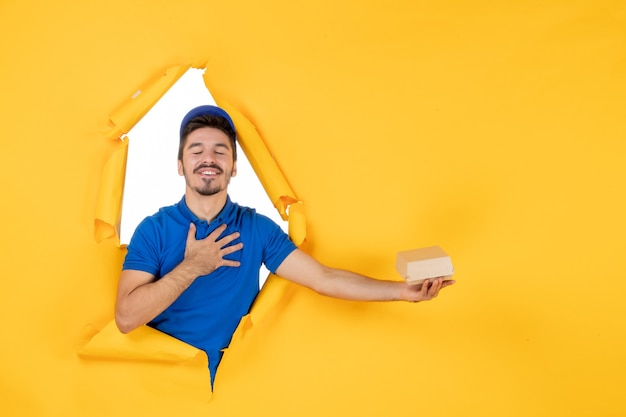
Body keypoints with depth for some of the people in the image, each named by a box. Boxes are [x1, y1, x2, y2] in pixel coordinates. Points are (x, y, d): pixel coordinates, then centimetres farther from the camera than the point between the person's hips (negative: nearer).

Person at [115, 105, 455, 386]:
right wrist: (191, 267, -18)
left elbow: (324, 279, -6)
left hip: (229, 380, 1)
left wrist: (403, 290, -15)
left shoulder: (257, 228, -1)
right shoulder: (153, 230, -4)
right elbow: (126, 318, -13)